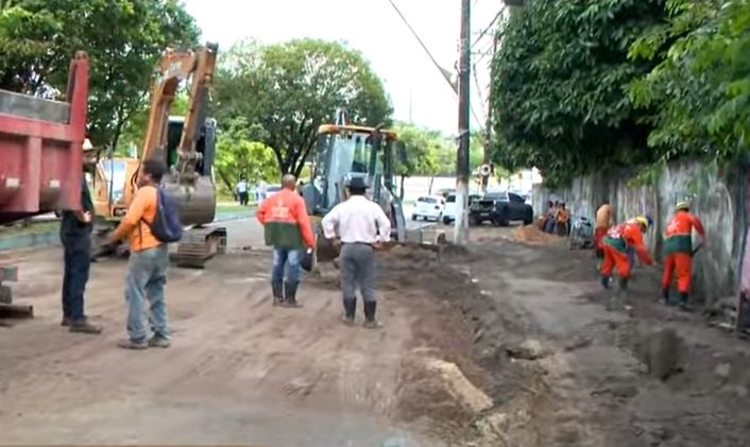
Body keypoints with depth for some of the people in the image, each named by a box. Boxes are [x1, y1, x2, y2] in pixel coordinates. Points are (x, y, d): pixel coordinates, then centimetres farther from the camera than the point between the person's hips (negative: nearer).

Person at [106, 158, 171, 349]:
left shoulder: (145, 192, -13)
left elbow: (130, 220, -18)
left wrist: (115, 235, -1)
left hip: (144, 250, -9)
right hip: (160, 250, 9)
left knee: (135, 294, -2)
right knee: (157, 294, 12)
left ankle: (137, 337, -1)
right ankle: (161, 335, 14)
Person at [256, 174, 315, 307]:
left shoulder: (273, 198, 8)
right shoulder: (297, 199, -9)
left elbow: (260, 212, 8)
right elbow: (304, 222, -15)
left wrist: (270, 226, 13)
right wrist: (310, 241, -13)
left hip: (278, 238, 6)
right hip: (293, 239, -6)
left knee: (277, 267, 13)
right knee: (293, 268, 0)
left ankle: (277, 297, 19)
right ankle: (289, 299, 1)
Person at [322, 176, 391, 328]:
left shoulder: (342, 207, 0)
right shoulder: (373, 207, -2)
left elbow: (327, 220, -5)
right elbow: (385, 224, -11)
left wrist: (332, 237, 4)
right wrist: (380, 241, -2)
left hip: (347, 247, 1)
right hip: (366, 248, -1)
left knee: (348, 283, 10)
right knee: (367, 285, 4)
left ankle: (349, 316, 15)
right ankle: (370, 319, 6)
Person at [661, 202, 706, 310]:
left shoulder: (670, 222, 33)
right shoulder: (687, 215, 17)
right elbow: (696, 221, -7)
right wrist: (703, 235, 1)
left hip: (668, 247, 5)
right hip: (682, 247, -5)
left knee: (668, 272, 23)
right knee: (685, 275, -7)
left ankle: (665, 297, 31)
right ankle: (683, 300, -21)